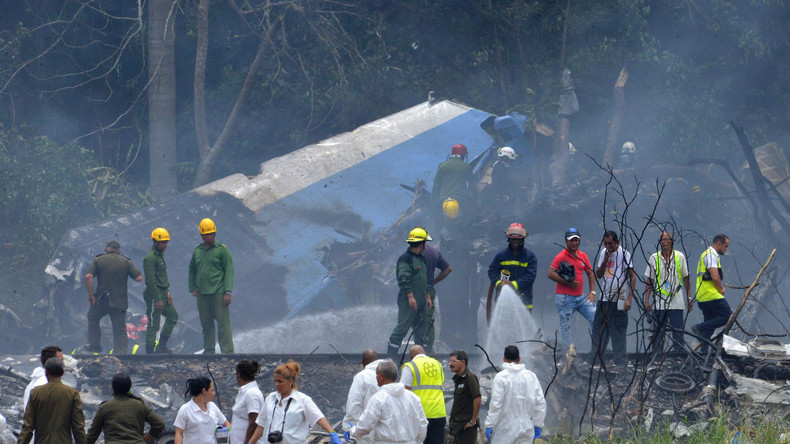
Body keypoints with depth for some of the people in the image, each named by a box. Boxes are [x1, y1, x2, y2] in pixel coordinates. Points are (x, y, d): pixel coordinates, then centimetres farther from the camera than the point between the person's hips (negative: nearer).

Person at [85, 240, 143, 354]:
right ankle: (121, 352, -2)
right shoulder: (126, 262, 0)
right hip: (119, 301, 0)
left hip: (102, 300, 0)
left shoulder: (98, 260, -1)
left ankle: (94, 345, 27)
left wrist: (91, 294, -3)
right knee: (120, 329, 7)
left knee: (92, 318, 26)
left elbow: (88, 277, -11)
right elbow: (139, 278, -4)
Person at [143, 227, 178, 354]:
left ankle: (161, 346, 22)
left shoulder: (161, 255, 16)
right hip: (153, 295, -10)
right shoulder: (150, 258, -16)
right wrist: (158, 299, -22)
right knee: (153, 325, -7)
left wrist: (168, 293, 16)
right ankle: (150, 352, -3)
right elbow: (150, 280, -21)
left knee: (173, 317, 17)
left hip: (163, 294, 10)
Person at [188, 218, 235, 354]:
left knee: (223, 322, -8)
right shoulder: (197, 252, 13)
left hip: (218, 293, -5)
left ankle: (227, 351, -8)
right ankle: (208, 351, 16)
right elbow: (192, 271, 25)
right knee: (206, 324, 8)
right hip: (202, 295, 5)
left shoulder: (222, 250, -1)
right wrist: (192, 289, 13)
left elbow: (229, 271, -4)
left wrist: (227, 292, -11)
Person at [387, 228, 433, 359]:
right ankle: (390, 357, -8)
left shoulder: (421, 258, 18)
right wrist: (410, 296, -24)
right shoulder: (405, 258, -12)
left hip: (421, 301, 9)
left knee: (421, 330, 11)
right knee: (402, 327, -9)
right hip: (408, 301, -9)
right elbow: (403, 279, -20)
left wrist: (428, 297, 24)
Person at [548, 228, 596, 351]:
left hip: (581, 297, 6)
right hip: (565, 298, -6)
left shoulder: (582, 256, 11)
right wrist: (567, 283, -19)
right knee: (565, 327, -2)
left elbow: (590, 273, 20)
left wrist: (592, 292, 9)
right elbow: (551, 274, -16)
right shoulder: (561, 256, -8)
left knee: (595, 318, -1)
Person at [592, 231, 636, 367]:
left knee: (618, 333, -5)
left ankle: (621, 364, -2)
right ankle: (596, 361, 16)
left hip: (618, 300, -6)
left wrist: (629, 299, -14)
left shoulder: (624, 254, -6)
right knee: (598, 330, 8)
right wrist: (605, 260, -4)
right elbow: (598, 274, 13)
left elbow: (632, 276, -7)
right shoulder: (603, 253, 12)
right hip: (604, 298, 6)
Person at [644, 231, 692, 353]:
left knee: (678, 333, 1)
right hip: (659, 303, 0)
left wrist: (689, 297, 8)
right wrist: (646, 300, 0)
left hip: (677, 302, 1)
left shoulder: (680, 257, 6)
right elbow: (649, 281, 6)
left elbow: (686, 278, 13)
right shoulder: (654, 258, 4)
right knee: (658, 333, -1)